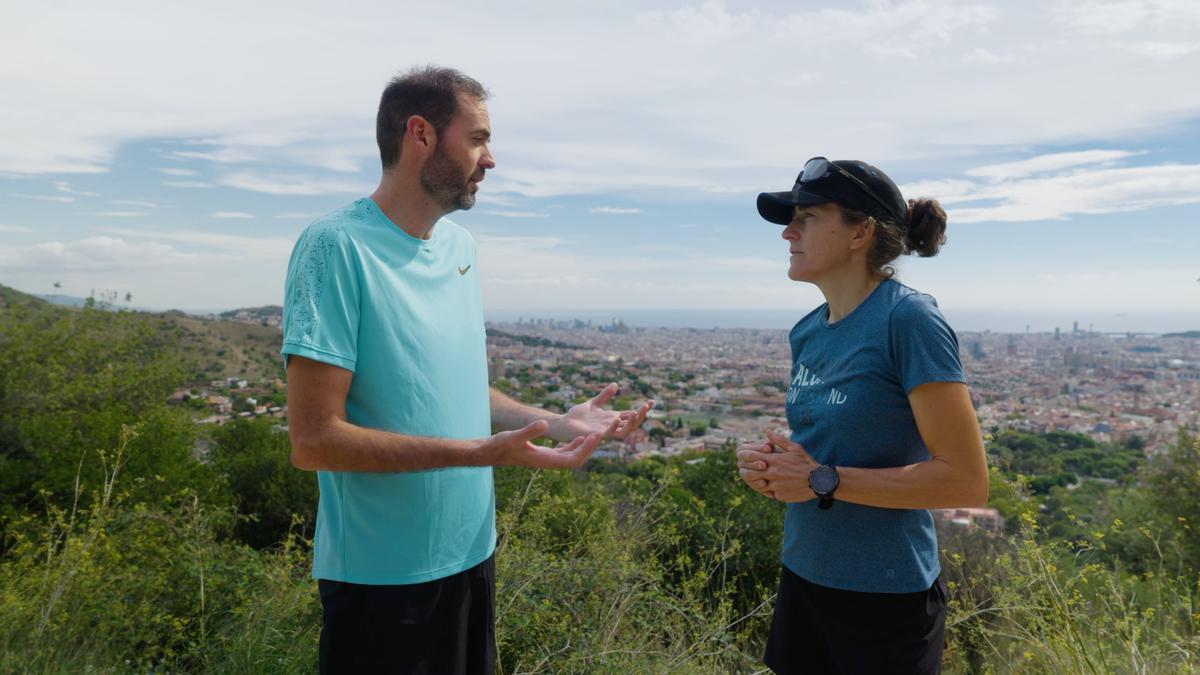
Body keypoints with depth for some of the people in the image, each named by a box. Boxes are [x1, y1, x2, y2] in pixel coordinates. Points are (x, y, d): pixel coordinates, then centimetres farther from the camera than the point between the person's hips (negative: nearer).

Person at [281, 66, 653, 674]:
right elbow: (314, 440, -21)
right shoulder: (337, 247, -18)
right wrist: (484, 453, -26)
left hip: (471, 555, 7)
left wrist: (555, 421, -1)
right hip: (383, 576, -7)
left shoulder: (461, 245, 4)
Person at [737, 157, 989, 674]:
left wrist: (824, 481, -20)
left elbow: (966, 481, -19)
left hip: (885, 595, -6)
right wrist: (768, 461, -4)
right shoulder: (807, 332, 3)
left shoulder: (909, 319, -18)